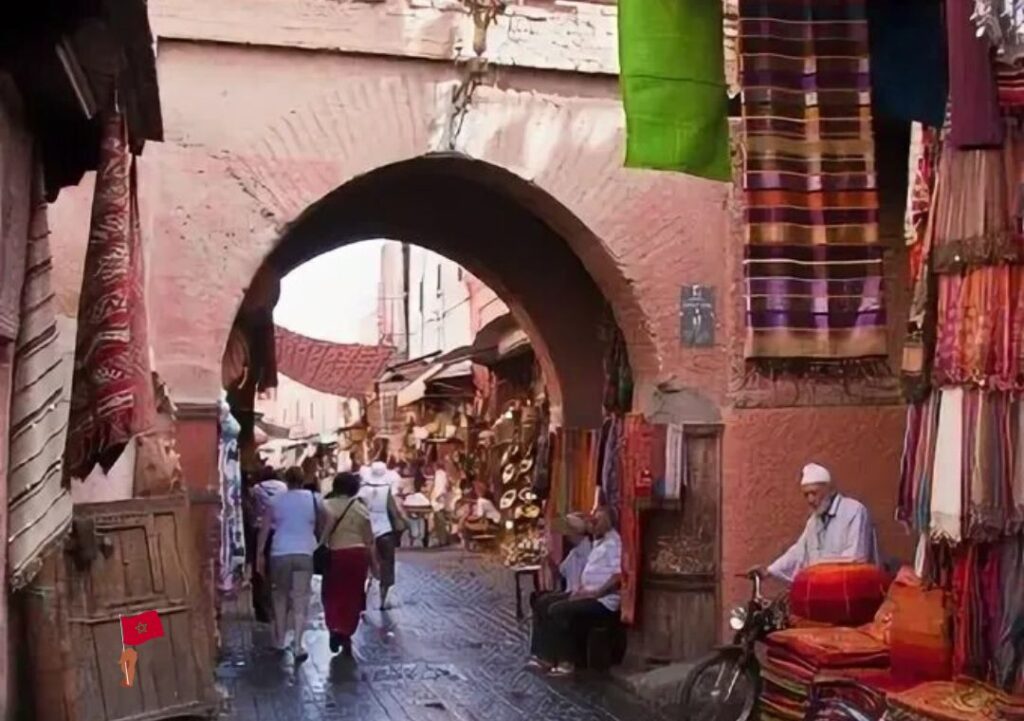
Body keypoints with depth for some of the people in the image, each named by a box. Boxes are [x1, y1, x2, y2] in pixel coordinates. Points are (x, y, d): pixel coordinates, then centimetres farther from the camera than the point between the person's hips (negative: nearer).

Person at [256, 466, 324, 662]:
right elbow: (321, 528, 8)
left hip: (280, 554, 1)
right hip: (304, 554, -1)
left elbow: (264, 529, 1)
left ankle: (279, 641, 23)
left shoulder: (275, 500, 5)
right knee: (300, 600, 0)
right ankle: (297, 645, -8)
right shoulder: (314, 499, 5)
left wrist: (260, 554, 4)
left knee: (280, 597, 16)